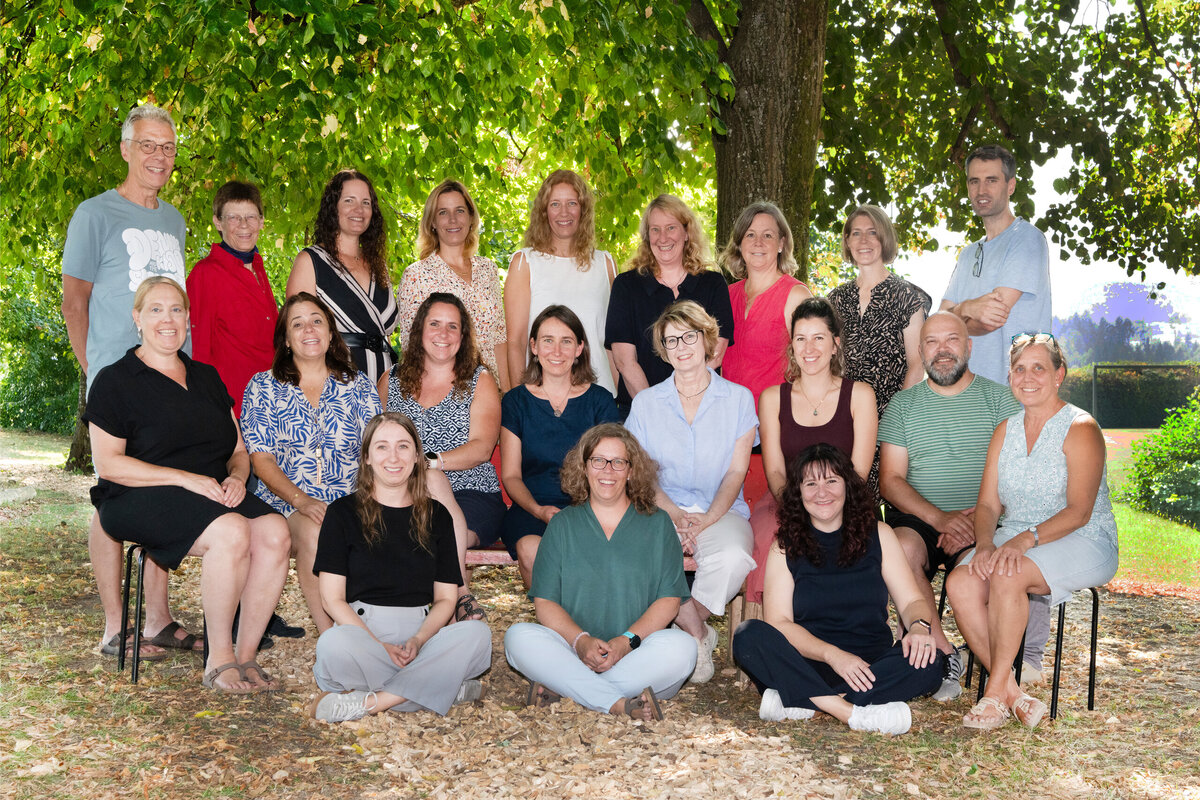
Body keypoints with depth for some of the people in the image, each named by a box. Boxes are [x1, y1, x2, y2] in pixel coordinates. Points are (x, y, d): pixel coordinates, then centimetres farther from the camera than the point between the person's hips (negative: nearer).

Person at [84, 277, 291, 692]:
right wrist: (186, 478, -16)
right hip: (140, 499, -5)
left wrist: (236, 477, -5)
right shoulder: (115, 381, 3)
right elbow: (108, 464, -7)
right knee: (232, 533, -34)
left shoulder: (206, 377, 20)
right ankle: (218, 660, -20)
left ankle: (246, 656, -17)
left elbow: (239, 450, 21)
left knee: (275, 532, -26)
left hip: (215, 495, 5)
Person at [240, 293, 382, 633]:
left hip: (351, 501, 2)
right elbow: (261, 458, 2)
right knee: (314, 535, -35)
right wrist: (301, 500, -15)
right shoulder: (264, 386, 10)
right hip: (286, 502, -1)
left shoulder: (357, 385, 15)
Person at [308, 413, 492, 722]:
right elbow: (332, 598, 0)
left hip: (420, 635, 3)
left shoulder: (436, 516, 14)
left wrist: (418, 640, -11)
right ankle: (447, 687, -25)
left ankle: (367, 703, -27)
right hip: (362, 632, -2)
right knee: (332, 644, -36)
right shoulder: (344, 512, 6)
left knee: (477, 633, -27)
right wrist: (379, 646, -15)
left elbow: (445, 598, 11)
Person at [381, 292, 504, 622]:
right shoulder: (391, 382, 18)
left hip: (473, 496, -2)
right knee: (431, 478, -33)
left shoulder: (479, 381, 11)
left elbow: (482, 447, -4)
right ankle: (463, 595, -30)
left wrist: (429, 460, -22)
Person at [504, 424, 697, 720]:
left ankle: (560, 687, -27)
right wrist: (580, 640, -15)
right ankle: (621, 704, -35)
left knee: (681, 647, -31)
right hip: (571, 649, 0)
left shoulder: (657, 523, 12)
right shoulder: (563, 524, 14)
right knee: (519, 637, -27)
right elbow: (544, 601, 4)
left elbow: (669, 599, 2)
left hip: (636, 654, 0)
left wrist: (627, 641, -15)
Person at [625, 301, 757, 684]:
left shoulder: (738, 398, 10)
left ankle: (686, 624, -7)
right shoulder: (645, 402, 13)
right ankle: (696, 630, -15)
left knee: (733, 558, -36)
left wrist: (707, 520, -14)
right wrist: (675, 514, -12)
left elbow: (736, 472, 3)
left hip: (721, 511, -1)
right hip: (662, 510, 1)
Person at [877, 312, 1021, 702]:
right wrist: (939, 517, -12)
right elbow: (890, 480, 5)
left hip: (981, 524, -1)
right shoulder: (902, 405, 14)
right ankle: (944, 655, -19)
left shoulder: (999, 399, 9)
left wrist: (976, 519, -16)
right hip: (918, 519, 2)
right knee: (902, 549, -32)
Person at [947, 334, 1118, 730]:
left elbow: (1079, 511, -15)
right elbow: (988, 504, 7)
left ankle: (997, 692, -22)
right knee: (960, 583, -24)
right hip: (1013, 538, 6)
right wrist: (985, 544, -14)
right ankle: (1015, 697, -22)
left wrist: (1027, 539, -29)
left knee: (1006, 575, -34)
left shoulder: (1080, 428, -6)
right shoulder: (1005, 430, 13)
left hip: (1083, 543, -5)